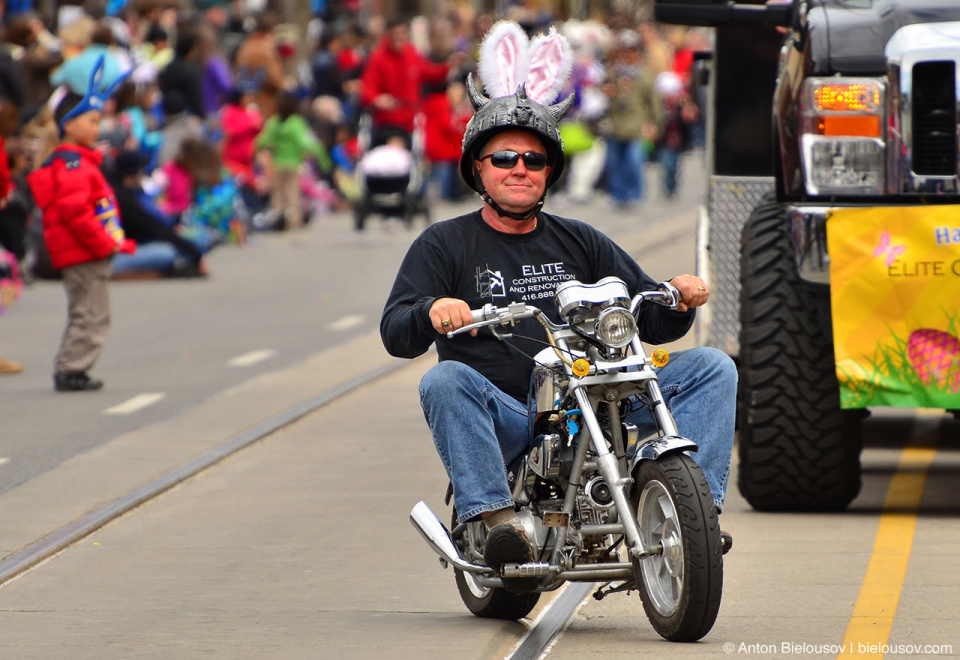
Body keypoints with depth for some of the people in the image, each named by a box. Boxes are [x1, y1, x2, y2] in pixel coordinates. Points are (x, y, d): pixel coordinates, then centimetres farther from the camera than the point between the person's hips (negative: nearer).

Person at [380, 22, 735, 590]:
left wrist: (680, 298, -4)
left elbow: (650, 322, 19)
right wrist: (433, 312, -24)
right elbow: (396, 334, -1)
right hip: (502, 422, -3)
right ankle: (498, 518, -43)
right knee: (444, 381, -35)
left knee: (712, 367, -12)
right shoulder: (445, 244, 11)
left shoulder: (581, 243, 22)